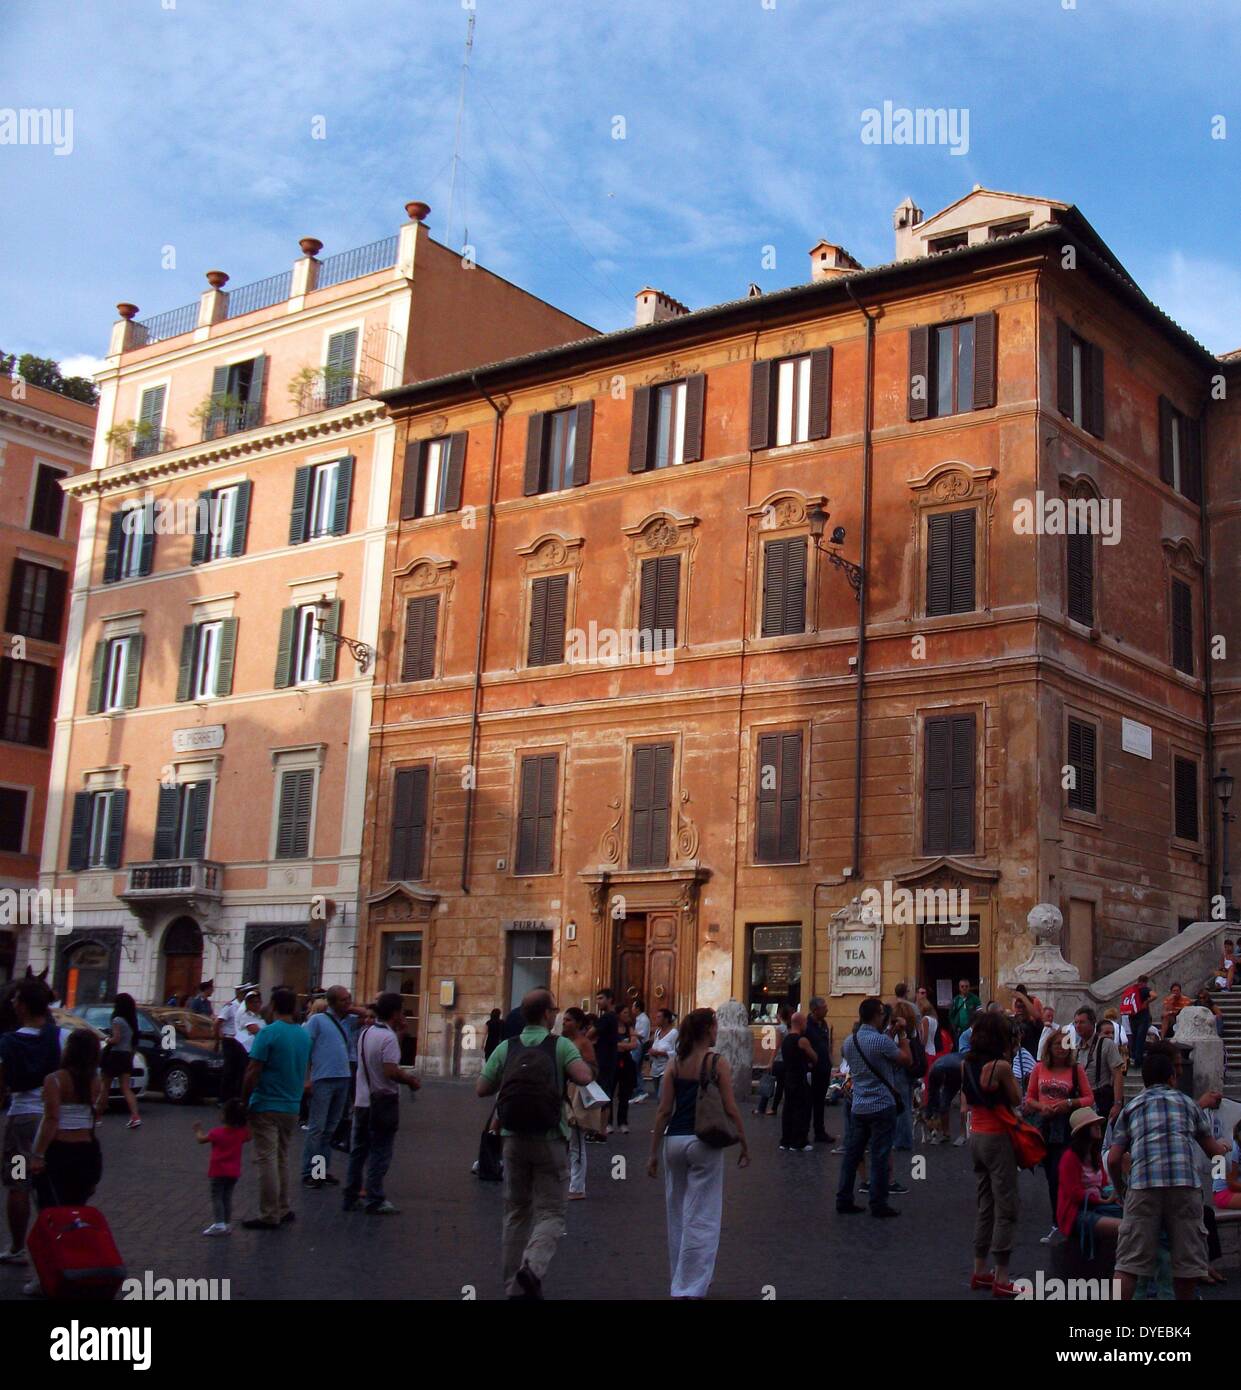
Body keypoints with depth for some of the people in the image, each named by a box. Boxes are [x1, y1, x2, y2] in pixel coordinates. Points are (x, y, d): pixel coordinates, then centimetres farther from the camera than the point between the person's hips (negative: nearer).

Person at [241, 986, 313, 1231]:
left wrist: (243, 1100, -8)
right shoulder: (304, 1036, 7)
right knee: (282, 1158, 17)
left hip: (266, 1107, -6)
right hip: (292, 1107, 6)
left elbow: (253, 1072, -16)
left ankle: (269, 1215, -2)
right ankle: (283, 1210, 20)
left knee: (267, 1160, -3)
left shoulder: (268, 1033, -14)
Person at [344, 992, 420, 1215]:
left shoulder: (365, 1032, 7)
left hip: (362, 1100, 8)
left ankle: (351, 1197, 19)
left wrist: (398, 1032, 13)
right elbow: (391, 1072, -25)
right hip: (383, 1102, -8)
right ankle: (375, 1201, 2)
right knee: (380, 1153, 0)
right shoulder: (389, 1037, -18)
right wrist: (410, 1080, -9)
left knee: (358, 1150, 14)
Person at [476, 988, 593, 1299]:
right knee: (550, 1213, 3)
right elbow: (584, 1078, -20)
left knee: (516, 1213, 15)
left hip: (514, 1140, 3)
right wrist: (573, 1065, 2)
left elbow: (482, 1089, 1)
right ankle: (532, 1267, -22)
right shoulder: (560, 1046, -7)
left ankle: (515, 1286, 19)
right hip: (549, 1141, -3)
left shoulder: (507, 1048, 2)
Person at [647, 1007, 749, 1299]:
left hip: (674, 1140, 4)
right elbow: (730, 1110, -8)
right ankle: (690, 1288, -3)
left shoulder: (675, 1065, 4)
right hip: (704, 1143, -4)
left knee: (678, 1216, 18)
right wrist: (744, 1144, 2)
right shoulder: (717, 1063, -6)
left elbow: (663, 1111, 2)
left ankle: (682, 1280, 30)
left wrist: (654, 1152, 6)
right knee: (701, 1219, 1)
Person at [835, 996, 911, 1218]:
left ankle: (843, 1199, 14)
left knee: (852, 1153, 11)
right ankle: (878, 1204, 4)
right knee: (879, 1157, -1)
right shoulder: (882, 1041, -17)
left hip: (858, 1107, 7)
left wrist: (891, 1034, 19)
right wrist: (901, 1034, 1)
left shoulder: (849, 1042, 7)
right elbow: (907, 1060, -9)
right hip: (882, 1106, -7)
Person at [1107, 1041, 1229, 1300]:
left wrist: (1120, 1188, 30)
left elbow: (1114, 1160, 12)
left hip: (1142, 1183, 0)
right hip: (1185, 1182, 0)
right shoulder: (1187, 1102, 21)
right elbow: (1212, 1150, 29)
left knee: (1129, 1261, 0)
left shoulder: (1131, 1108, 21)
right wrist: (1223, 1145, 52)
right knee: (1188, 1257, 12)